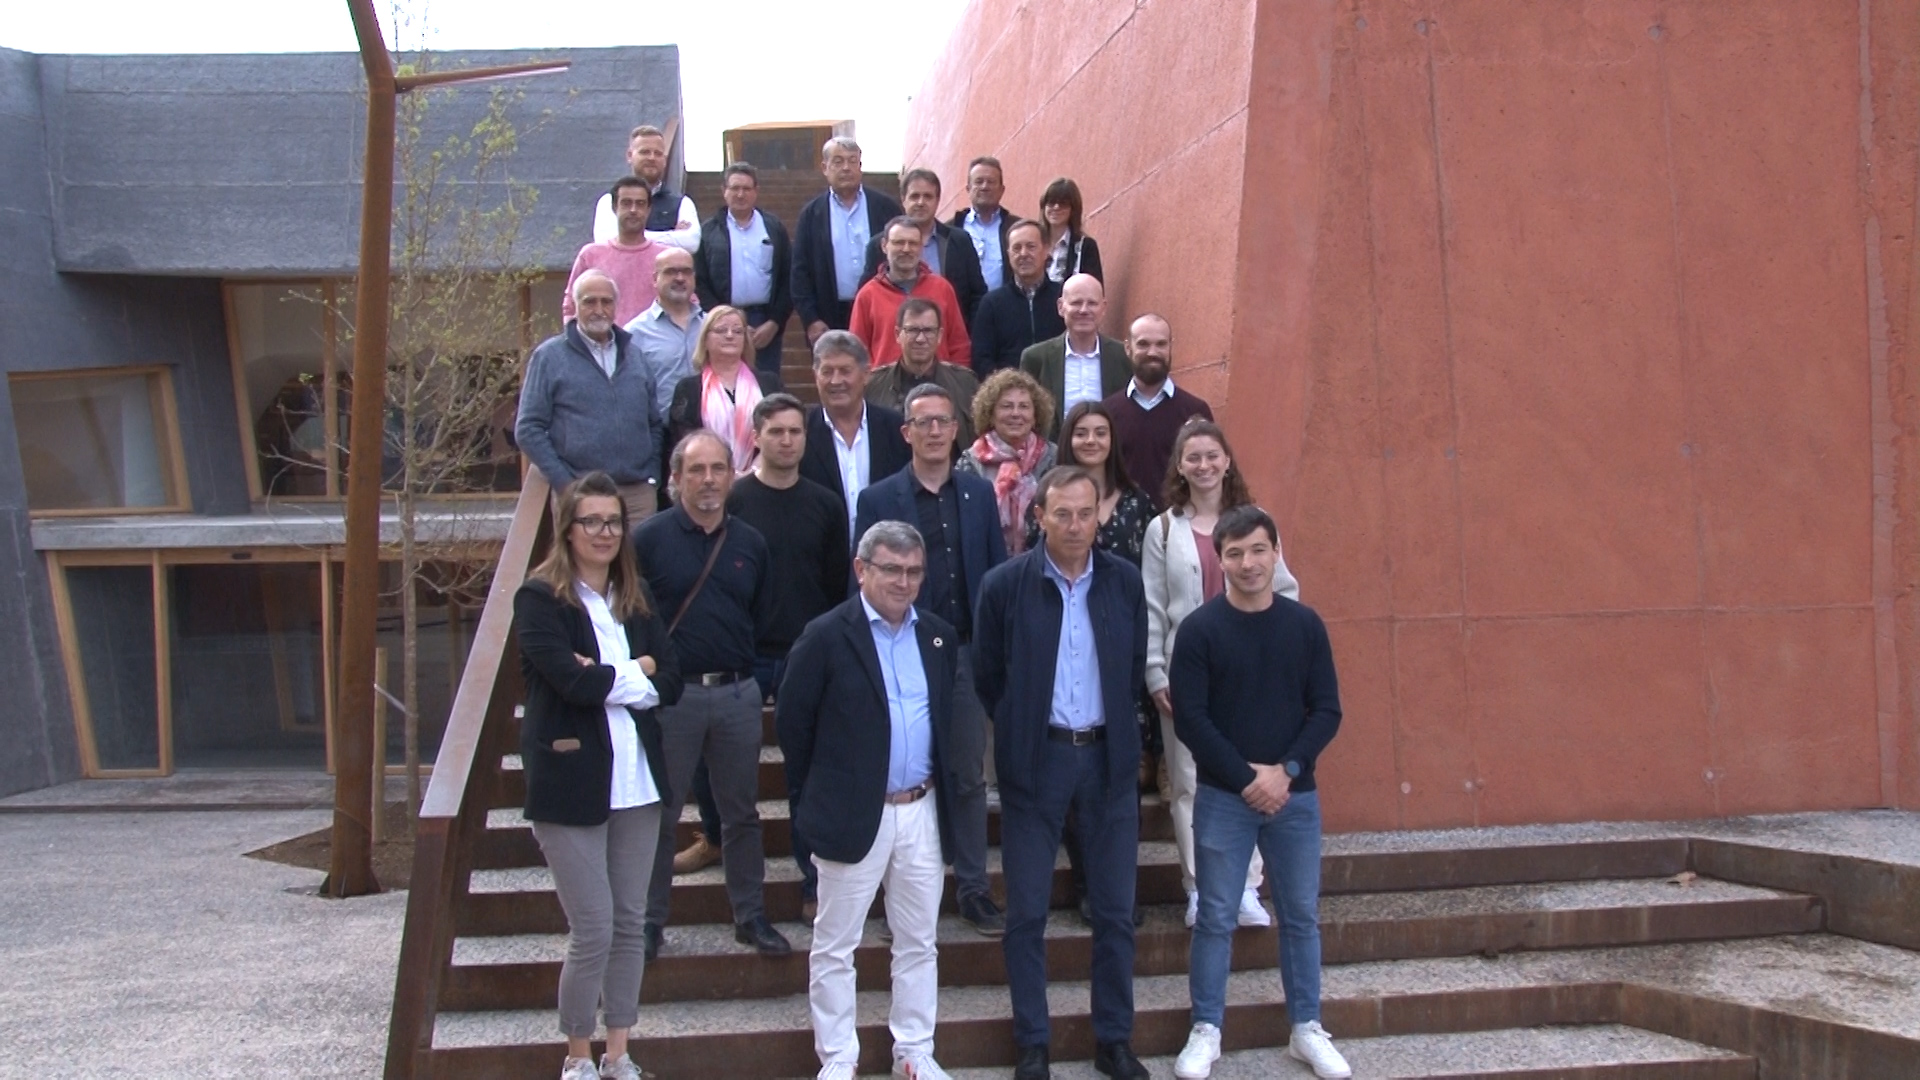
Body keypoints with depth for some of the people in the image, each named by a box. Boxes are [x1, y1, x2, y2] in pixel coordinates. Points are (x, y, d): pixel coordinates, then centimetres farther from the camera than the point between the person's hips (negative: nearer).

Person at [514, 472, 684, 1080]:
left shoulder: (637, 600, 11)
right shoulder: (540, 598, -7)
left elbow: (671, 681, 2)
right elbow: (570, 679, -20)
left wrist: (606, 676, -12)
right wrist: (635, 676, -7)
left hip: (636, 780, 6)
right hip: (572, 783, -6)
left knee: (631, 922, 11)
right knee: (593, 930, -3)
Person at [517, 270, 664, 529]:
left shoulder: (635, 354, 16)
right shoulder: (550, 356, 3)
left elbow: (654, 423, 19)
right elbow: (528, 429, -1)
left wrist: (652, 476, 6)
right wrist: (564, 482, -8)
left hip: (639, 493, 4)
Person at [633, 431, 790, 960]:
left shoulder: (751, 544, 7)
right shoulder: (648, 539, -5)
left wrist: (741, 667, 7)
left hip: (737, 693, 3)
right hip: (671, 694, -3)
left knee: (742, 812, 12)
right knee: (659, 813, 6)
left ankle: (751, 916, 23)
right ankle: (649, 919, 18)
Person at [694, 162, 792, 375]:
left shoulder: (774, 228, 10)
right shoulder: (709, 232, 5)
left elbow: (788, 280, 6)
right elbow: (699, 283, 1)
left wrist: (774, 323, -4)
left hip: (767, 324, 1)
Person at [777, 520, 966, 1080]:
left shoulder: (938, 638, 7)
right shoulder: (827, 636, -8)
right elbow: (791, 721, -4)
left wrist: (942, 783, 11)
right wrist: (824, 788, 2)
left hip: (922, 811, 5)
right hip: (853, 815, -4)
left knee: (919, 943, 12)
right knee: (835, 946, 5)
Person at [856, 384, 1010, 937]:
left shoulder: (979, 493, 7)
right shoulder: (878, 499, -2)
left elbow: (998, 572, 7)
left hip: (967, 653, 2)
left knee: (970, 776, 9)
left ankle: (973, 888, 19)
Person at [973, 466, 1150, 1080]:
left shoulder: (1124, 581, 1)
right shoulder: (1005, 585, -7)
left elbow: (1136, 668, 11)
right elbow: (987, 677, 2)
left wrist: (1111, 726, 12)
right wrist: (1021, 731, 8)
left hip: (1109, 758, 2)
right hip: (1035, 760, -2)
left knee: (1115, 911, 8)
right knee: (1026, 914, 4)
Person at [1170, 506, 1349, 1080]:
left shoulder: (1305, 624, 2)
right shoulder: (1200, 629, -6)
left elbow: (1327, 710, 2)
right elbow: (1190, 717, -9)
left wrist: (1286, 771, -11)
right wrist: (1246, 779, -14)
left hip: (1296, 795, 3)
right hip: (1222, 797, -2)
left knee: (1301, 915, 10)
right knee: (1215, 918, 3)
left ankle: (1307, 1028, 23)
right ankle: (1206, 1030, 15)